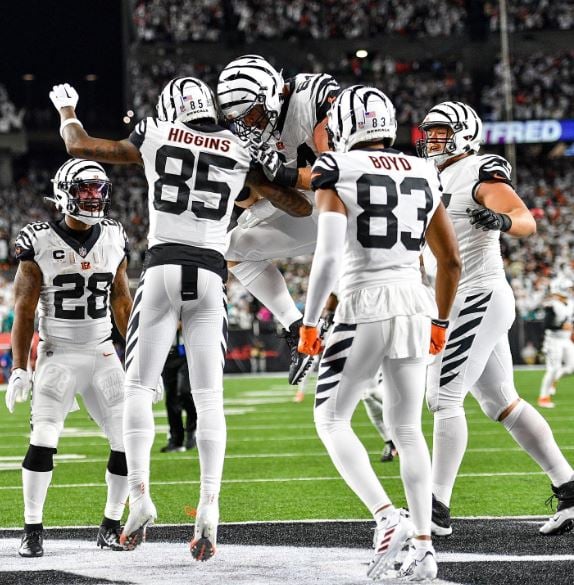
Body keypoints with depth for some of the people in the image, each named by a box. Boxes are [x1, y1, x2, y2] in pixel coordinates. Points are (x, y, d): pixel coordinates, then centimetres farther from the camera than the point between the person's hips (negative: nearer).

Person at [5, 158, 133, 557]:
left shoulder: (114, 239, 4)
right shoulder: (40, 242, -7)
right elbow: (24, 311, -4)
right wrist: (19, 369, -9)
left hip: (103, 355, 4)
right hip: (58, 356, -4)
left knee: (128, 441, -3)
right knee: (43, 442, -17)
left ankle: (111, 526, 12)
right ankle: (33, 530, -6)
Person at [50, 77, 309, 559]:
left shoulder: (155, 136, 7)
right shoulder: (240, 152, 10)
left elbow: (79, 146, 17)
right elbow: (297, 204, 15)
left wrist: (67, 111, 35)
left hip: (163, 270, -1)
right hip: (211, 275, 1)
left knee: (139, 387, 8)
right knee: (209, 398, 3)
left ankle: (140, 495, -6)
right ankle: (209, 508, -10)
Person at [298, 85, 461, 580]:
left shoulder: (338, 172, -4)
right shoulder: (423, 175, 12)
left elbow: (328, 255, -15)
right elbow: (451, 261, 16)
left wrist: (309, 322, -7)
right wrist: (441, 322, 28)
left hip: (365, 306, -5)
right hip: (414, 304, 5)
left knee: (332, 419, 8)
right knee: (408, 429, 14)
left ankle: (387, 516, -10)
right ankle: (423, 546, 8)